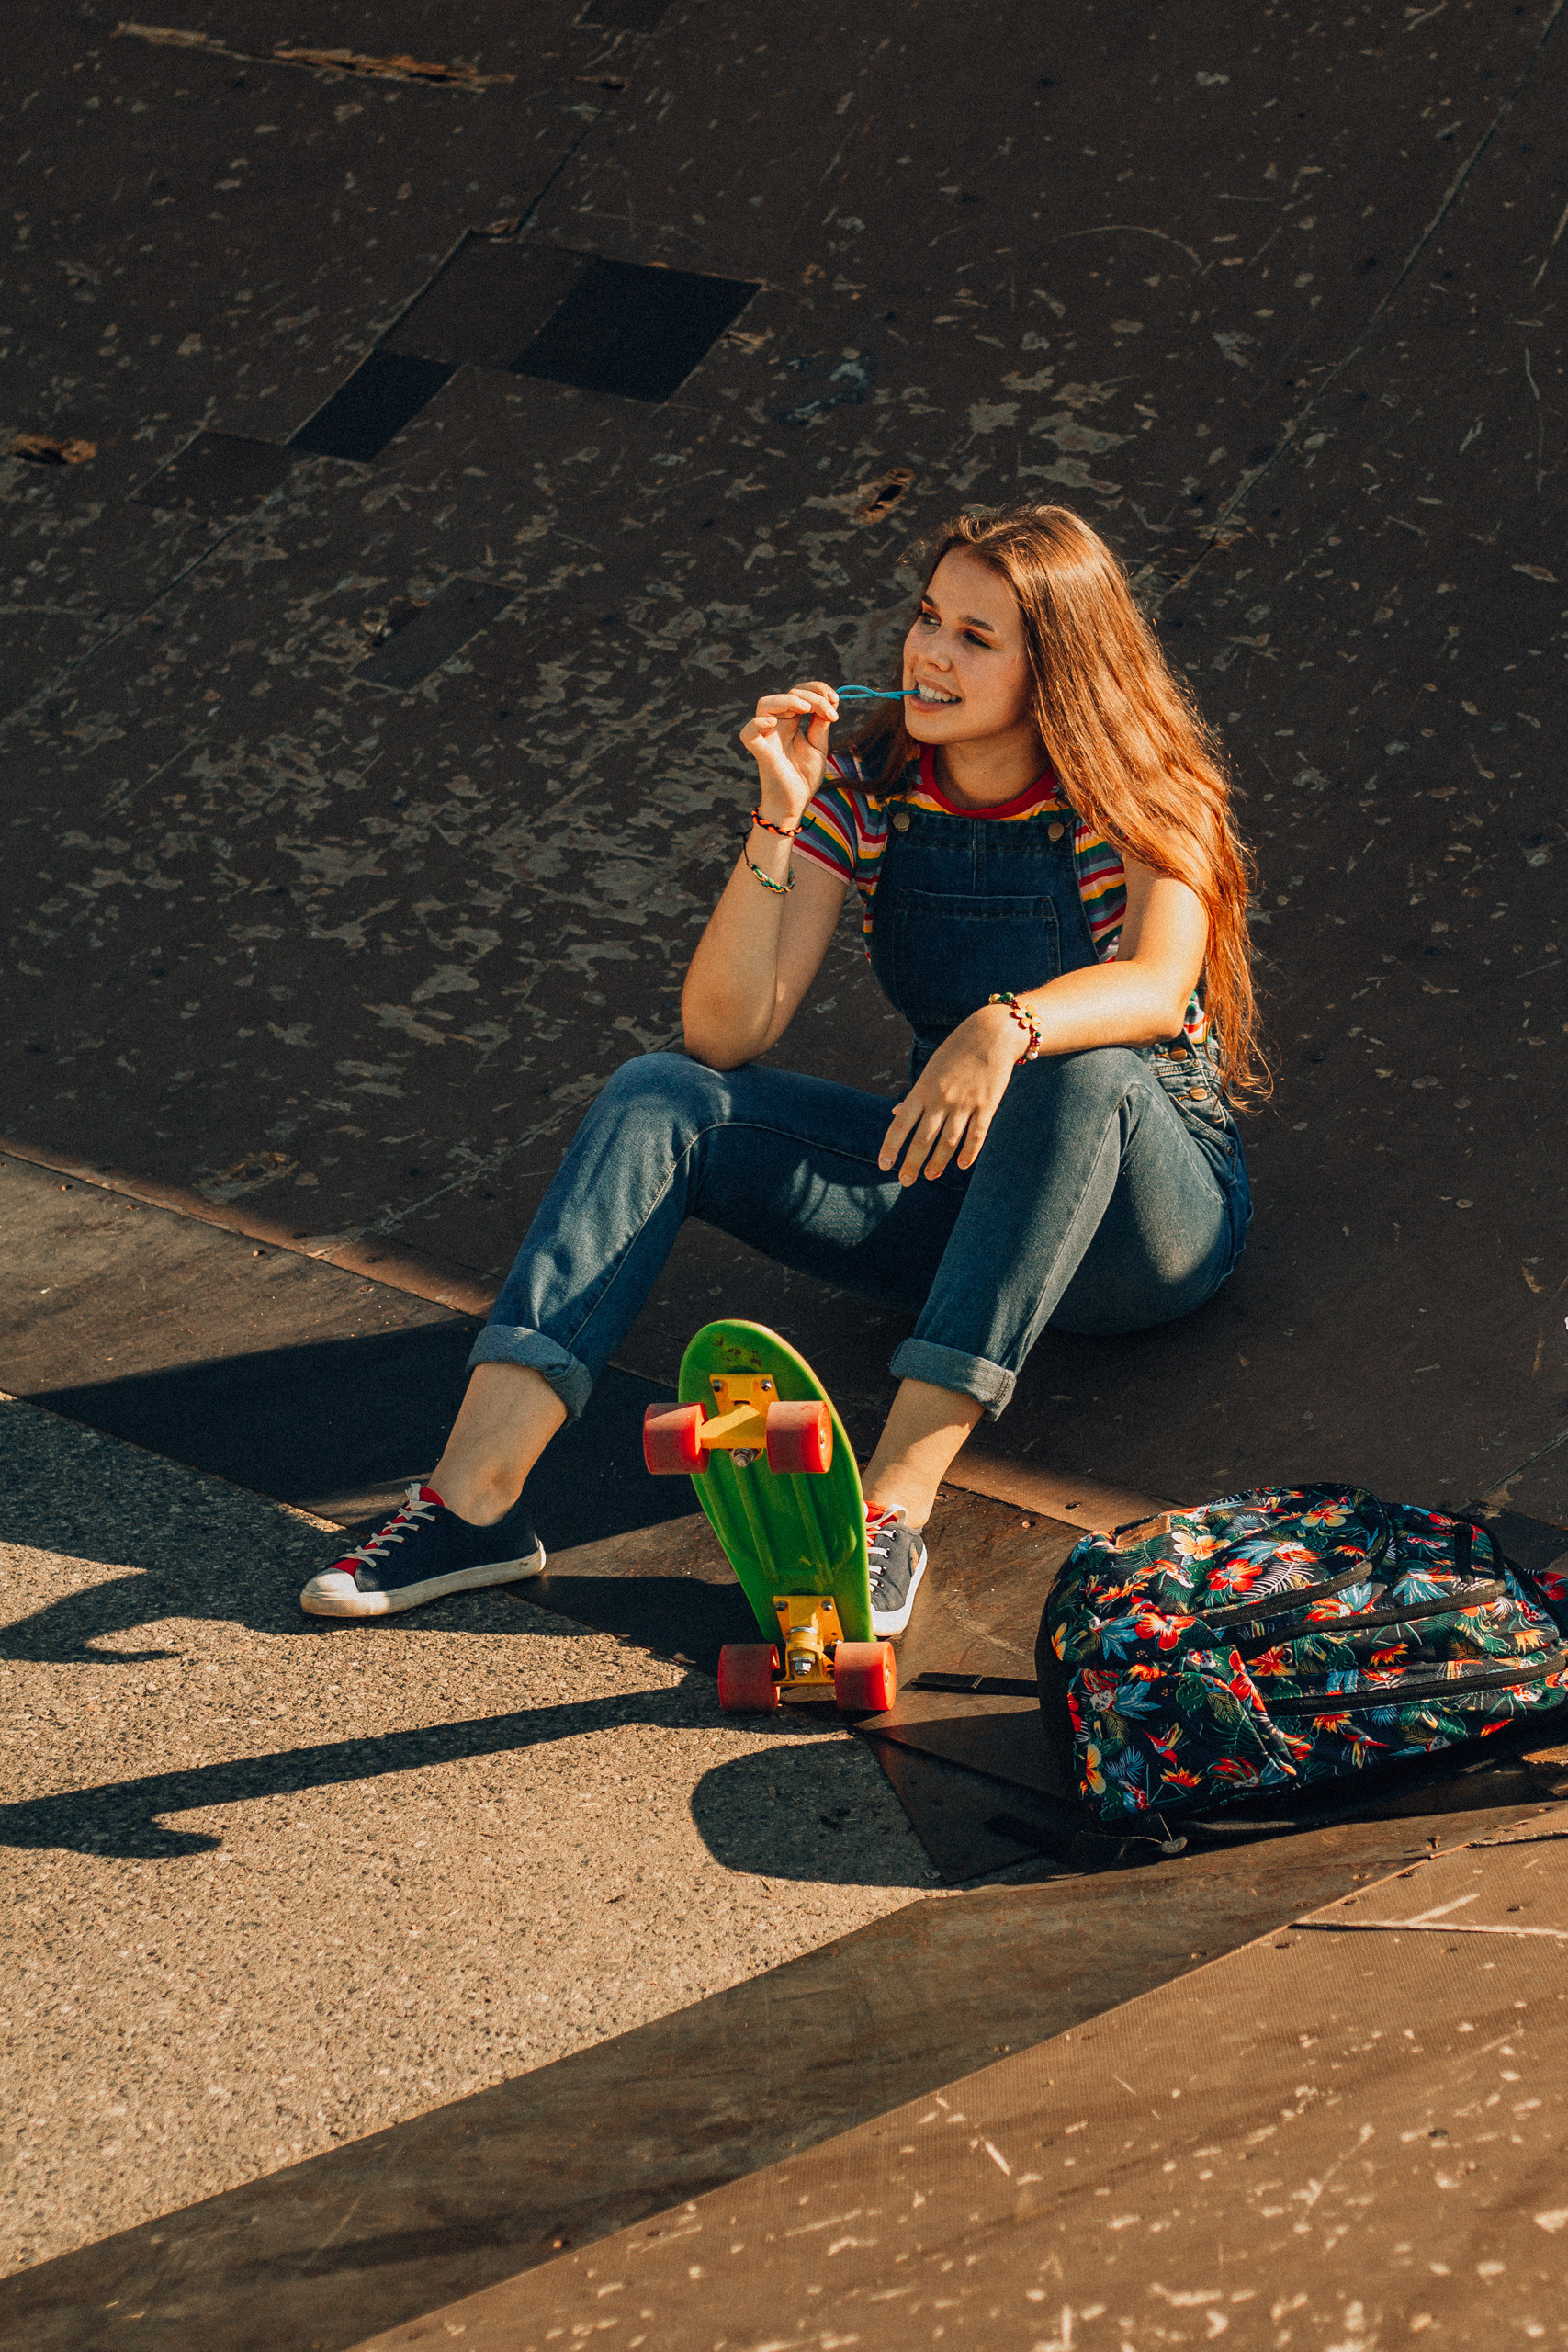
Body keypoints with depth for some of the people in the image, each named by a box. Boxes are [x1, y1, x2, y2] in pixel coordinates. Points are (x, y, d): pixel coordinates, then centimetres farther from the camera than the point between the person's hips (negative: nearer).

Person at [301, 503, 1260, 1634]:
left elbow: (1158, 985, -31)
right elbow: (726, 1032, -11)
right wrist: (779, 820, -22)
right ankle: (477, 1497, -30)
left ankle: (894, 1508, -44)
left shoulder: (1139, 796, -12)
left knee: (1082, 1074, -39)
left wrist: (1008, 1027, -51)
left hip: (1148, 1213, -4)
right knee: (660, 1097, -16)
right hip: (953, 1189, 4)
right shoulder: (867, 789, -3)